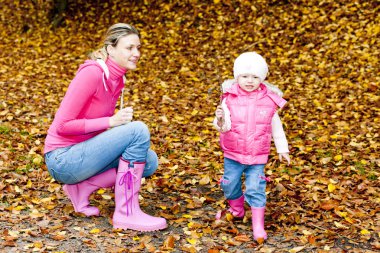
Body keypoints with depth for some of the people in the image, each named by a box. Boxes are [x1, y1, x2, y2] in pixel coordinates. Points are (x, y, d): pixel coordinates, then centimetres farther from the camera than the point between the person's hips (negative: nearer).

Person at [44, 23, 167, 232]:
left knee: (149, 162, 0)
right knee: (139, 130, -22)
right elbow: (62, 125, -20)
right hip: (63, 159, -9)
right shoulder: (92, 73, -18)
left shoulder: (117, 78, 8)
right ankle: (126, 213, -18)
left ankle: (82, 188, 2)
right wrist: (111, 121, -22)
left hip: (80, 155, 9)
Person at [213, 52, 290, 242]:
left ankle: (258, 226, 6)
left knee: (255, 189, -4)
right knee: (230, 185, 13)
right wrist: (220, 119, -40)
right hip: (233, 155, 1)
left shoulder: (269, 101, -6)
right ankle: (236, 210, 41)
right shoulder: (229, 99, -11)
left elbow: (276, 128, 6)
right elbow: (225, 126, -17)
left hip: (258, 156, -1)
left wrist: (282, 149, 11)